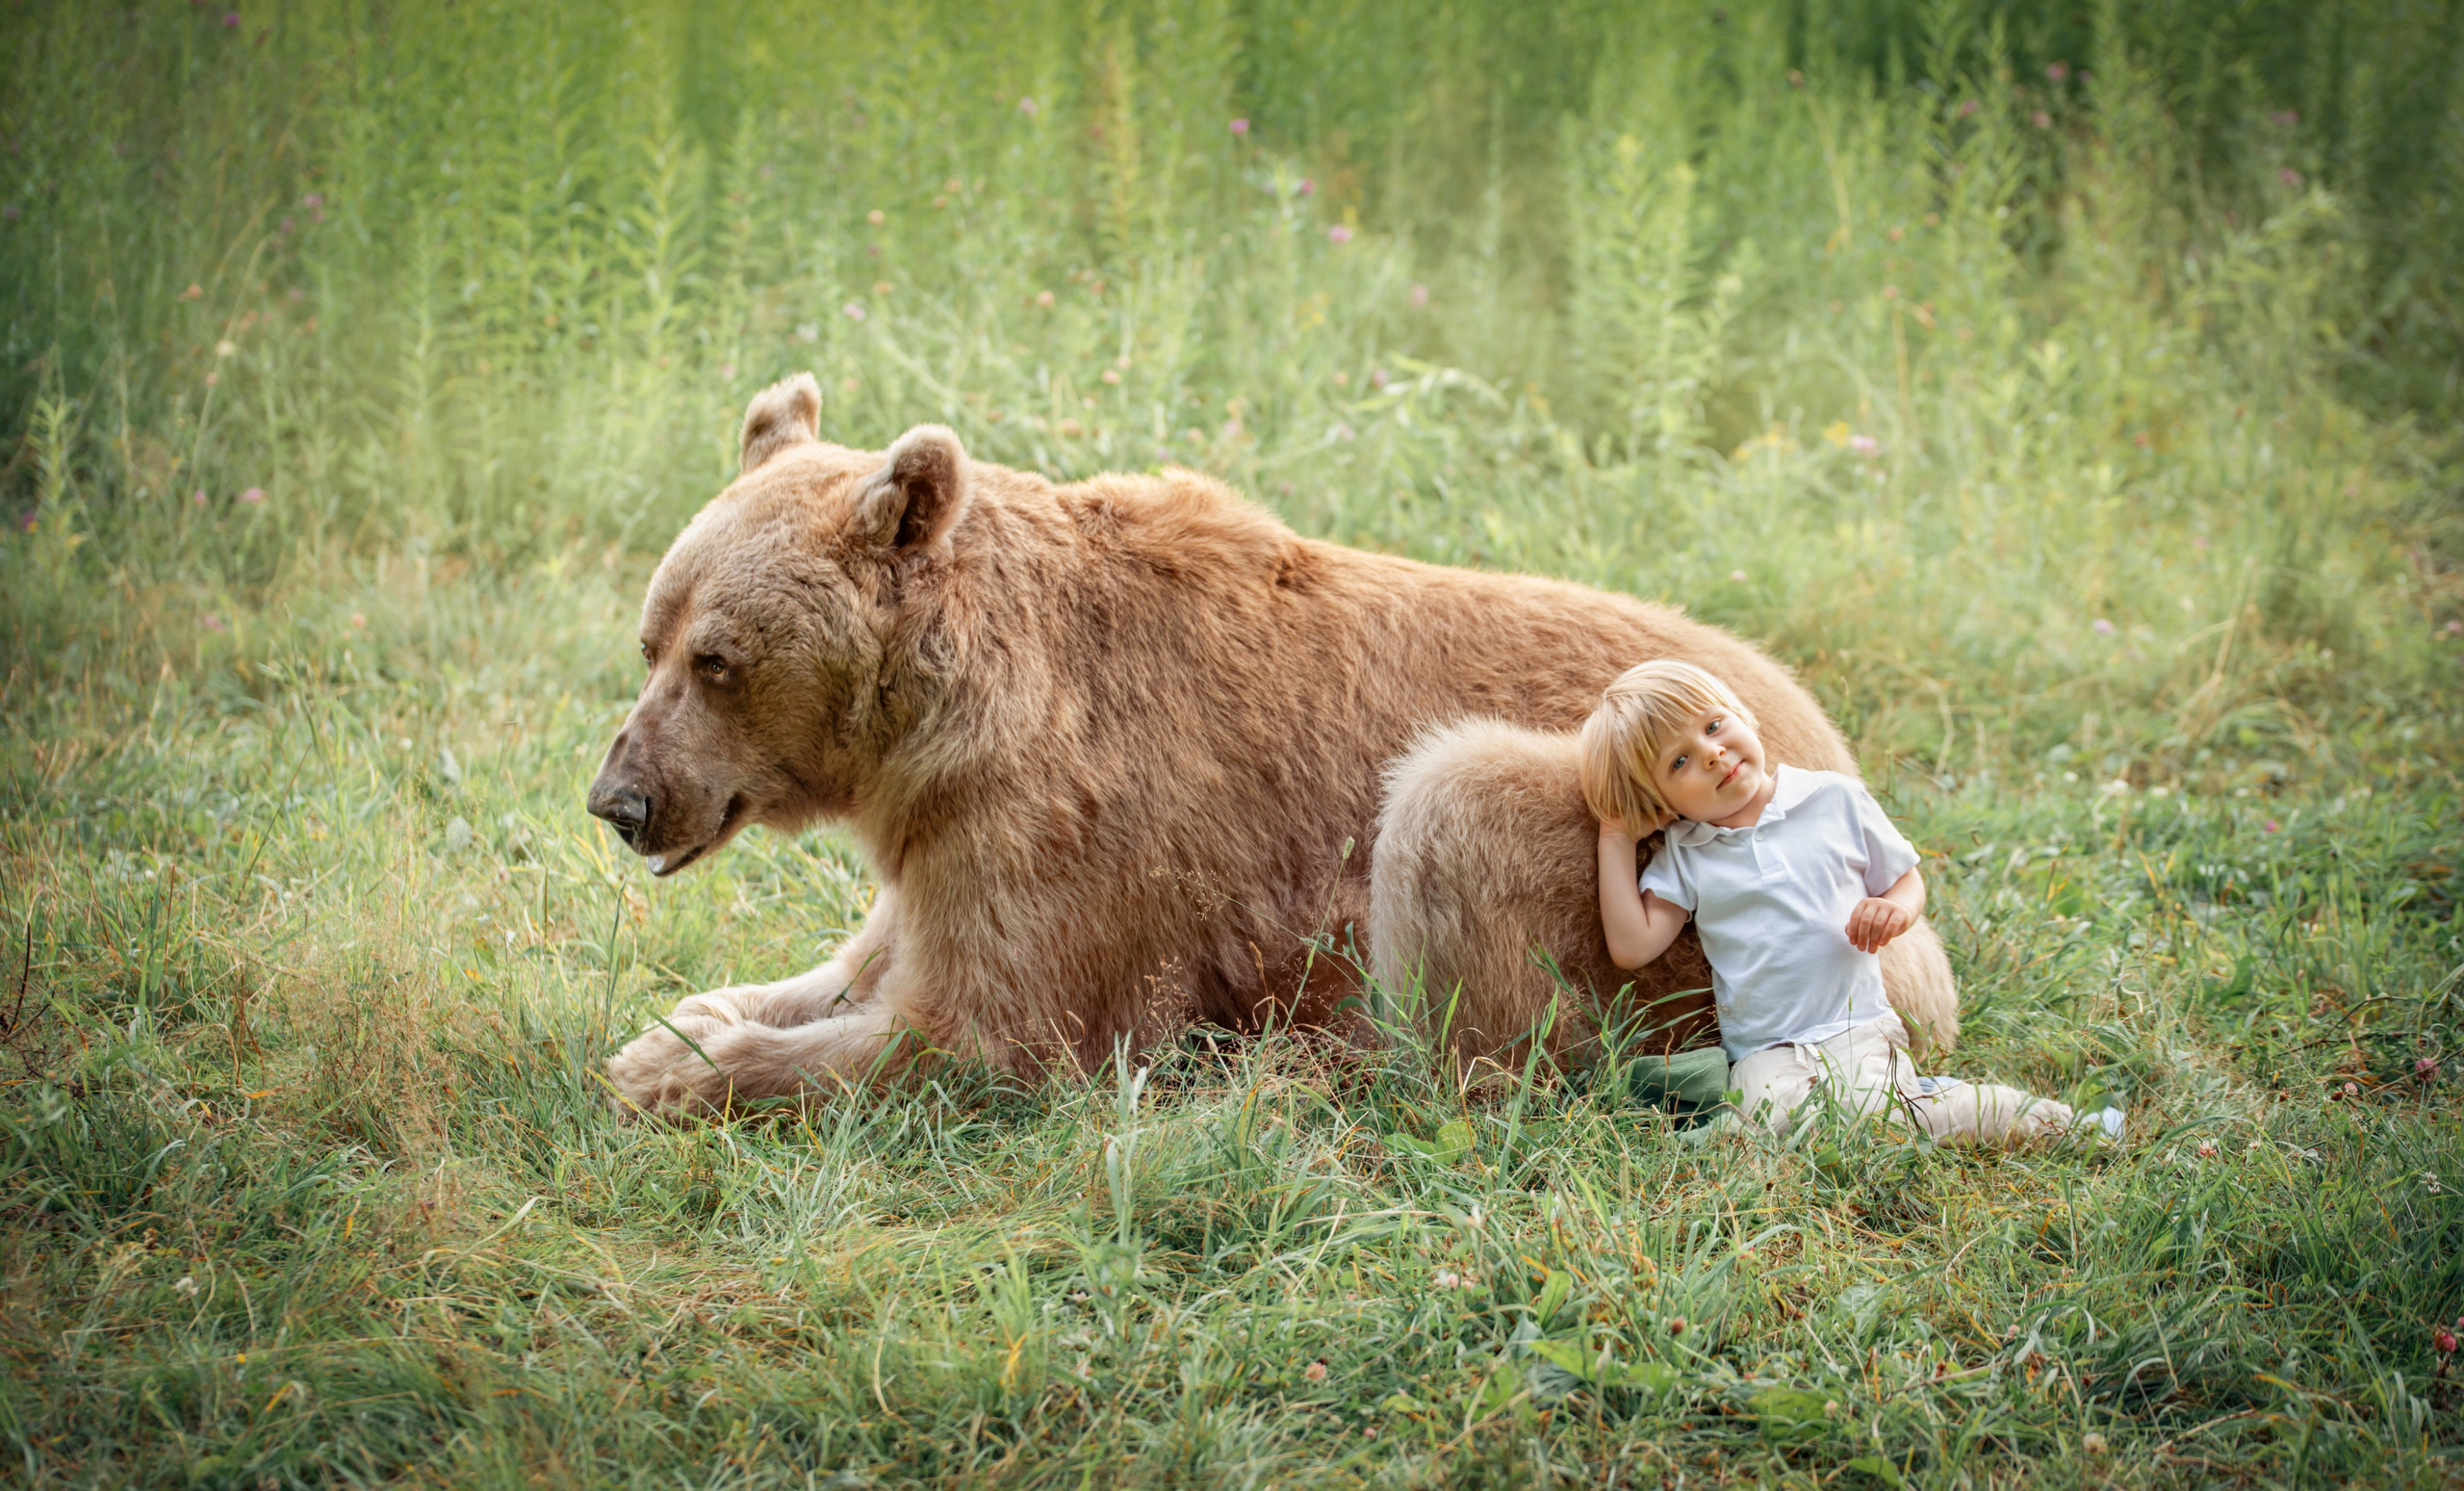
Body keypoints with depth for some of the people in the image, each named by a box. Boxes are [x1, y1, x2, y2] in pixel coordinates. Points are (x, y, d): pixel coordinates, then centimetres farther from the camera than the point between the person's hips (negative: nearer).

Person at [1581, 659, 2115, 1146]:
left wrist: (1895, 910, -7)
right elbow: (1632, 946, -2)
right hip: (1766, 1054, 0)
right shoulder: (1682, 857, 7)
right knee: (1780, 1115, -33)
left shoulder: (1835, 799, 8)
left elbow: (1906, 880, 18)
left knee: (1877, 1110, -30)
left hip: (1860, 1030, 0)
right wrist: (1616, 839, 2)